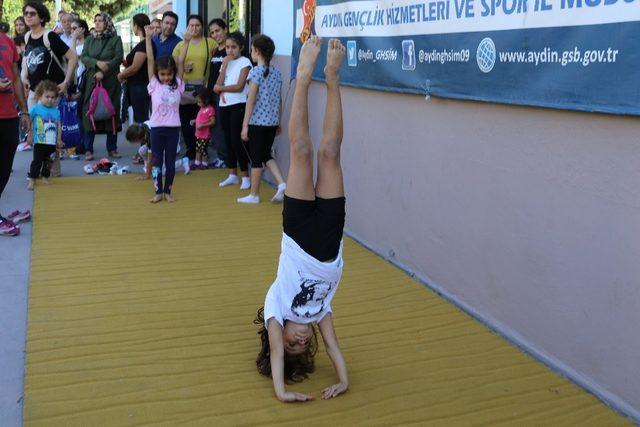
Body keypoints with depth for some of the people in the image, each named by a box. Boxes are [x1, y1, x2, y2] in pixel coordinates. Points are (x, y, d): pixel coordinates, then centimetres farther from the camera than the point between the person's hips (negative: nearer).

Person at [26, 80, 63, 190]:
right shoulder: (35, 109, -5)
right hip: (39, 142, -4)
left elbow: (59, 126, 11)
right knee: (37, 161, -3)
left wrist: (59, 139, 9)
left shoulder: (56, 111, 6)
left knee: (48, 162, 14)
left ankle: (45, 178, 28)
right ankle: (32, 180, 4)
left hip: (52, 143, 4)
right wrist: (29, 135, -6)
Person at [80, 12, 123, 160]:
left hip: (110, 82, -2)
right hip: (91, 81, 2)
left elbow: (118, 58, -6)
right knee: (89, 113, -3)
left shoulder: (115, 39, 5)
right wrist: (97, 63, -16)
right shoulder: (89, 40, 15)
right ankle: (88, 150, 2)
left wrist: (103, 72, -16)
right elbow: (83, 57, 4)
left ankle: (112, 148, 10)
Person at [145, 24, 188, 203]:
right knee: (157, 160, 5)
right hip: (157, 127, -1)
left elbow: (181, 62, 0)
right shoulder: (154, 85, 1)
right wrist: (148, 38, -3)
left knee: (170, 160, 8)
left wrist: (187, 41, -3)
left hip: (173, 127, 1)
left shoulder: (177, 85, 3)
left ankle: (168, 191, 18)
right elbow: (150, 60, -1)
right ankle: (158, 191, 14)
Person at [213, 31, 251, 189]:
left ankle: (245, 177, 1)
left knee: (236, 141, -7)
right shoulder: (225, 62, 13)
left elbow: (239, 87, -14)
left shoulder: (244, 62, -5)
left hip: (238, 106, -6)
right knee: (228, 141, 10)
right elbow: (217, 85, 1)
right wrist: (225, 64, -5)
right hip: (224, 106, 6)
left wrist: (220, 88, -5)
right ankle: (233, 175, 19)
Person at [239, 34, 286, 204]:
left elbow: (251, 100, -14)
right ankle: (281, 183, 1)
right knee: (266, 154, 19)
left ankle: (254, 195, 13)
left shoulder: (255, 71, -11)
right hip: (272, 121, 6)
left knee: (256, 158, 4)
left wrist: (245, 125, -11)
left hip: (257, 121, -6)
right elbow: (279, 101, 11)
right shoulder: (277, 73, 7)